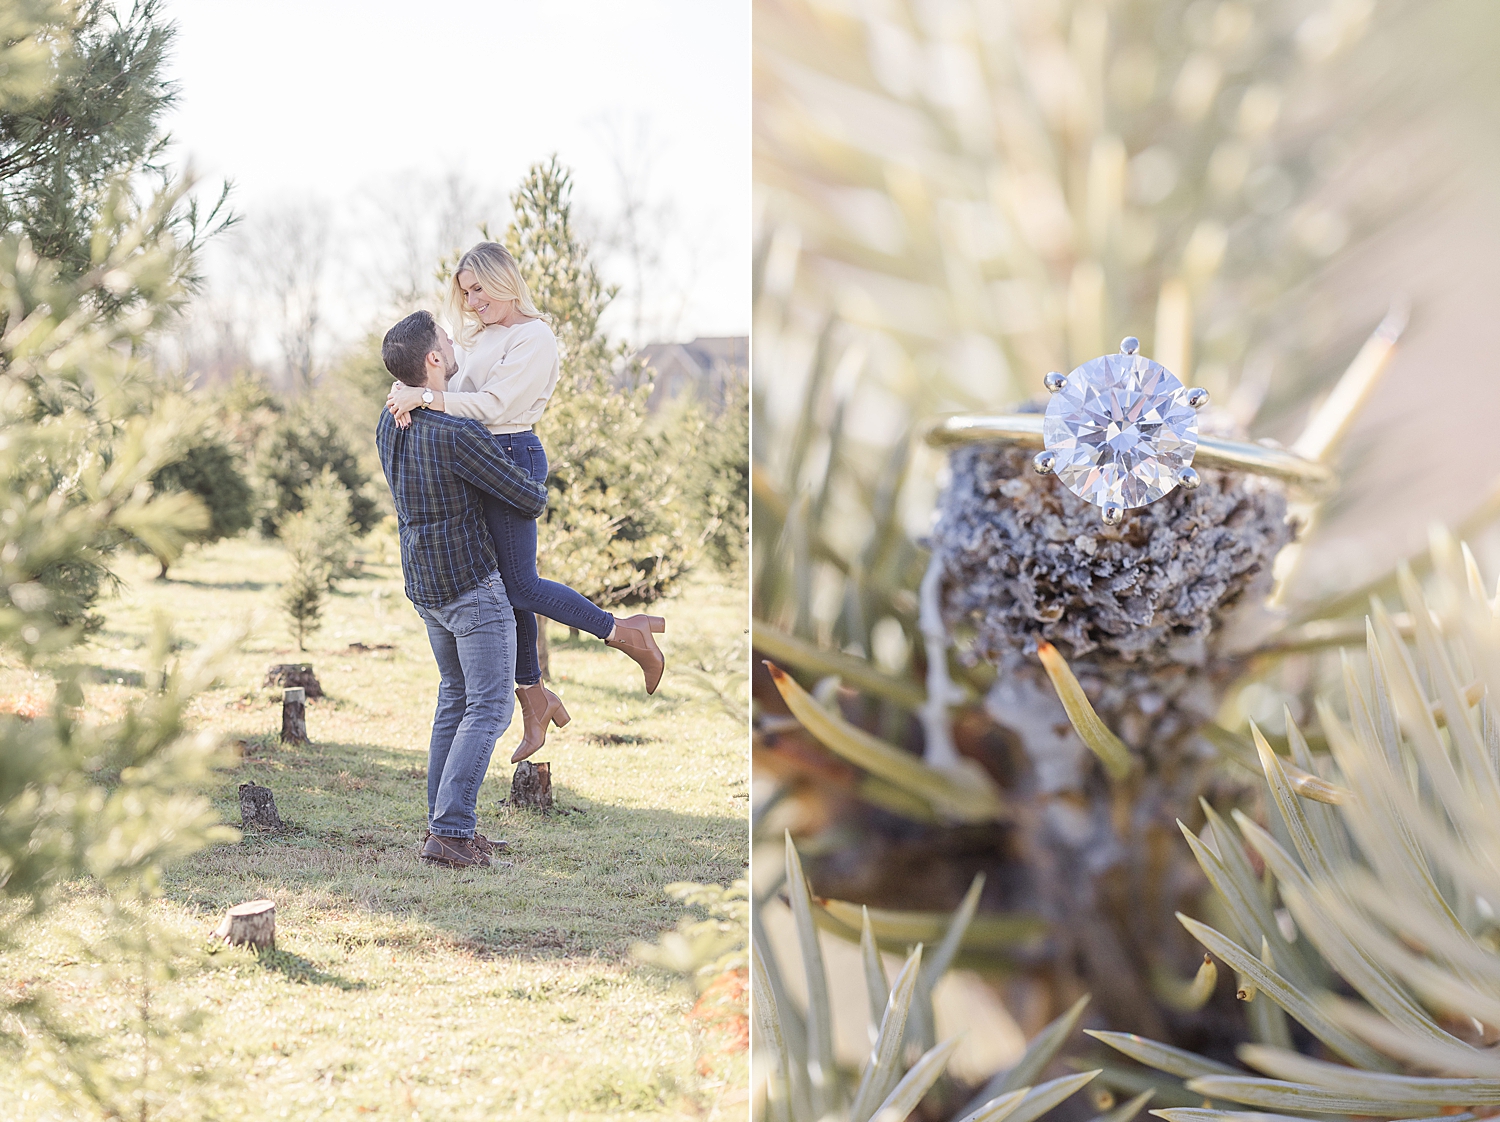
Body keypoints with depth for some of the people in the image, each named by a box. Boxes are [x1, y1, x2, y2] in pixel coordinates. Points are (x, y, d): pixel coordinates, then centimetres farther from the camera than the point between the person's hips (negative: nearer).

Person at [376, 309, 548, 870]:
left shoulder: (390, 422, 2)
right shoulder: (457, 436, -25)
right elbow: (531, 501, -17)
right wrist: (538, 485, 8)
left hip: (425, 587, 8)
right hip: (473, 586, -8)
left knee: (456, 697, 18)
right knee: (489, 708, -3)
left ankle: (446, 824, 16)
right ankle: (451, 832, -9)